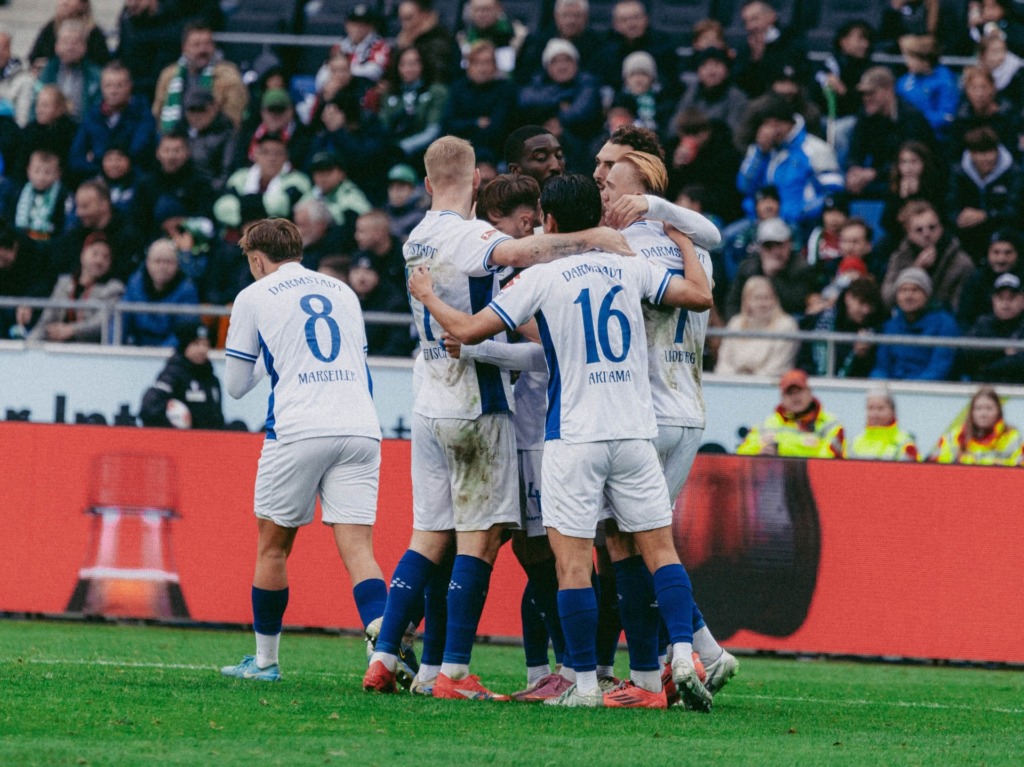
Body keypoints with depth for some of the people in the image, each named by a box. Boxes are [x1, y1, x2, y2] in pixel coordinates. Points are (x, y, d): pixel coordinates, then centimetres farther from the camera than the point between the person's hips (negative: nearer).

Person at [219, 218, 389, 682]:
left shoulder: (254, 297, 8)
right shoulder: (343, 291, 20)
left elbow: (235, 385, 14)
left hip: (298, 432, -3)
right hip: (360, 429, 3)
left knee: (273, 546, 14)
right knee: (357, 549, -4)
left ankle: (265, 661, 22)